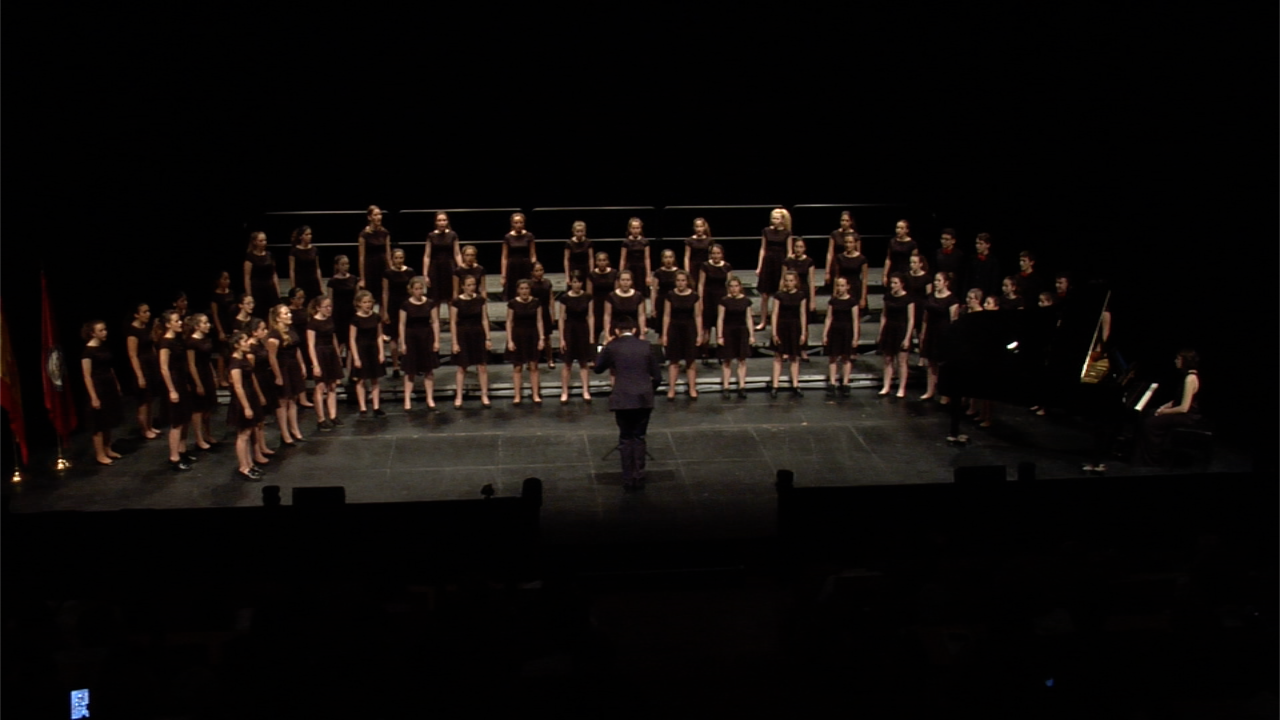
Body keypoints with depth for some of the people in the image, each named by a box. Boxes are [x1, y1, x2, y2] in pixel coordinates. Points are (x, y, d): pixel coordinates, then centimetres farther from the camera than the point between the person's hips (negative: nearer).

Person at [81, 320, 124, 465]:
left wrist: (117, 385, 17)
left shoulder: (105, 347, 8)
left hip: (109, 387, 8)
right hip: (98, 388, -8)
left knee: (108, 421, 15)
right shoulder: (88, 351, -15)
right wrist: (93, 397, -18)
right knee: (99, 423, 0)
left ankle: (107, 450, 27)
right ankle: (100, 455, 7)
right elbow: (87, 376, -16)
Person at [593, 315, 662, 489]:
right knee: (639, 438, 13)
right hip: (644, 399, 2)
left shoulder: (612, 347, -3)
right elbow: (657, 376, 5)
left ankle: (628, 479, 9)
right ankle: (639, 477, 12)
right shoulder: (646, 346, 3)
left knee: (625, 439, 10)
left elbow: (598, 369, 12)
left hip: (622, 400, -2)